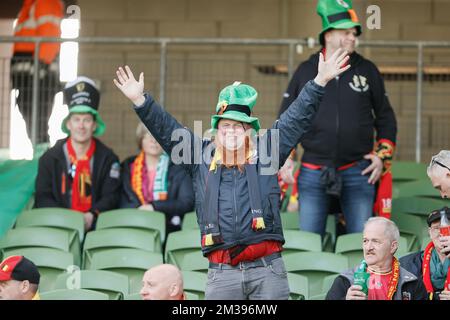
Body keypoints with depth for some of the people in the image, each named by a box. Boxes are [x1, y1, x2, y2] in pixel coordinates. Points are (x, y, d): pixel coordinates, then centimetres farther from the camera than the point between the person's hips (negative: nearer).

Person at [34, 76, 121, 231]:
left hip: (95, 226, 1)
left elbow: (111, 197, 3)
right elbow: (43, 197, 5)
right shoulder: (50, 158, 13)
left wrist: (92, 216, -18)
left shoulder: (108, 159, 12)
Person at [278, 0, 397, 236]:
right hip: (313, 172, 0)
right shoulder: (306, 71, 6)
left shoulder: (367, 71, 7)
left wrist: (383, 156, 5)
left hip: (358, 172, 0)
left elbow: (385, 117, 15)